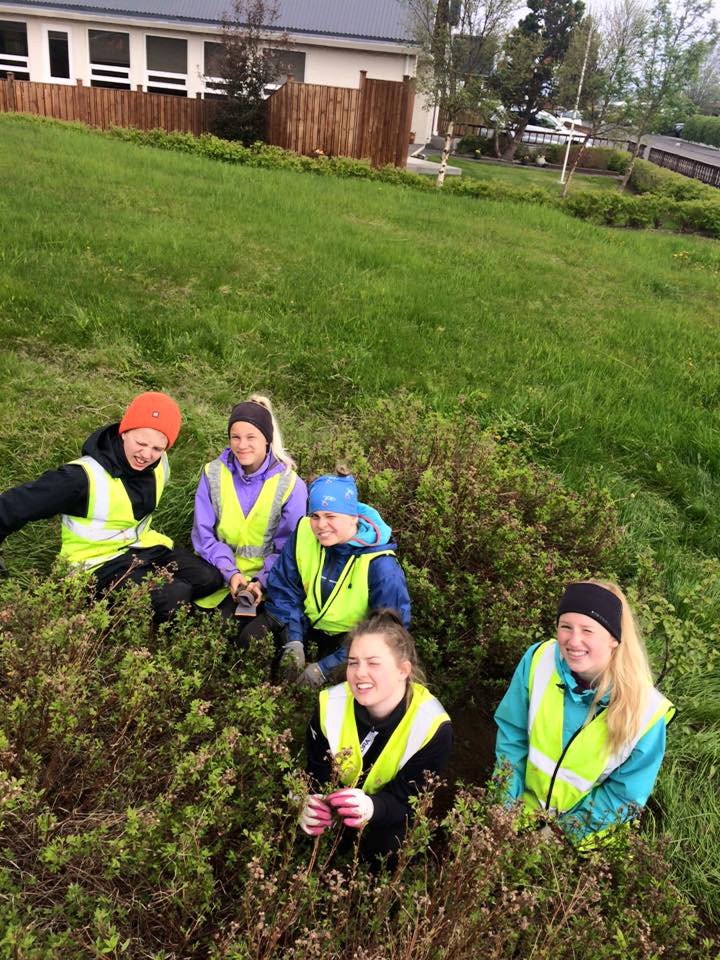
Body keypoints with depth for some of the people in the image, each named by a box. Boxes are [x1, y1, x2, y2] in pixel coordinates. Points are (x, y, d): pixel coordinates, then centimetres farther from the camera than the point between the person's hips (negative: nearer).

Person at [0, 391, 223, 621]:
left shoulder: (158, 464, -6)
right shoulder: (85, 476, -26)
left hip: (145, 548, 7)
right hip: (100, 562, -7)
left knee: (210, 578, -9)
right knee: (173, 598, -27)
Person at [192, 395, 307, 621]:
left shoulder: (290, 484, -7)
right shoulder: (213, 474, -1)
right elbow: (204, 534, -2)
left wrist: (261, 582, -21)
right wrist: (230, 573, -16)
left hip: (265, 580, -2)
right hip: (218, 575, 2)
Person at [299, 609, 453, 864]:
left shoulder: (433, 726, -26)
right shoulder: (330, 705, -18)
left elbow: (410, 800, -24)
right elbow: (317, 776, -15)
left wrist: (373, 807, -46)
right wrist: (313, 805, -39)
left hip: (389, 824, -2)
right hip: (336, 809, 2)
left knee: (385, 845, -22)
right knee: (306, 827, -15)